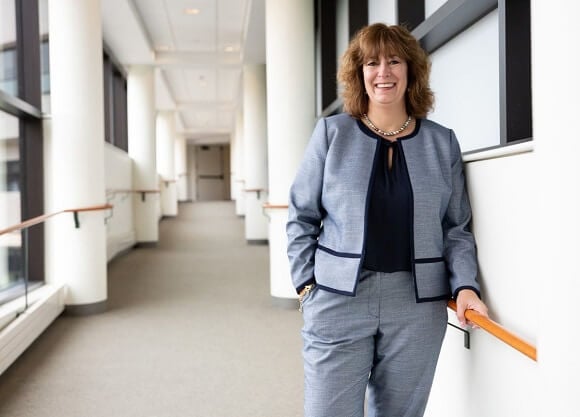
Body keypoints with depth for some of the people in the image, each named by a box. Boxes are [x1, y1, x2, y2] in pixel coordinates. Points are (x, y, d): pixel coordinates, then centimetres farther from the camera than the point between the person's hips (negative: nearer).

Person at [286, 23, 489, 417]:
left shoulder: (443, 142, 8)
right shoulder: (331, 132, 3)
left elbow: (457, 228, 8)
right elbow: (302, 216, 6)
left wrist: (464, 285, -5)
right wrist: (306, 282, -1)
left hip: (418, 304, 2)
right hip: (338, 298, -1)